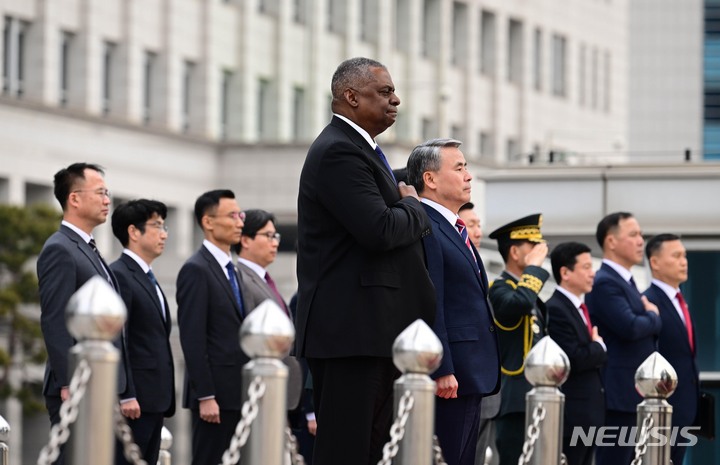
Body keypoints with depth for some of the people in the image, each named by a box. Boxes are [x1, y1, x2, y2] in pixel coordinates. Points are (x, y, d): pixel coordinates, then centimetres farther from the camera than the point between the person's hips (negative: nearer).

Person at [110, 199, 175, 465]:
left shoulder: (148, 279, 21)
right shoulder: (119, 275, -10)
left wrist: (165, 400, 17)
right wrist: (126, 396, -21)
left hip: (154, 400, 10)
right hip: (133, 400, -10)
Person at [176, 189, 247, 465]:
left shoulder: (230, 270, 18)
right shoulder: (196, 270, -10)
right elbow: (193, 339, -16)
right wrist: (205, 396, -20)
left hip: (237, 393, 9)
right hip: (215, 393, -9)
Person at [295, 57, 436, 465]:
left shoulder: (361, 151, 21)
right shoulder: (338, 152, -13)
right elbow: (379, 230, -23)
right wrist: (412, 206, -5)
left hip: (373, 334, 11)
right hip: (351, 328, -11)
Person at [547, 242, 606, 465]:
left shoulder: (581, 309, 19)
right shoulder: (554, 310, -13)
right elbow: (573, 359, -22)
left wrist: (597, 348, 1)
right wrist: (599, 348, -5)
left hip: (589, 415, 10)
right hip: (569, 416, -10)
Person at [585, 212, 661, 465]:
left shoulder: (626, 282, 19)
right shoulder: (604, 283, -14)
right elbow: (630, 328, -25)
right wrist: (653, 316, -7)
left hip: (635, 395, 10)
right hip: (620, 395, -10)